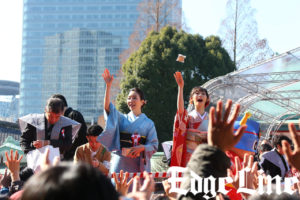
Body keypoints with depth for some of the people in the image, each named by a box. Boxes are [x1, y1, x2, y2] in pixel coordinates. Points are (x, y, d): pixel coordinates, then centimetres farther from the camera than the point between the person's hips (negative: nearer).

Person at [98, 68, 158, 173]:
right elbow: (107, 107, -5)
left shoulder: (148, 123, 9)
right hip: (121, 163, 1)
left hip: (140, 164, -1)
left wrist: (141, 148, -15)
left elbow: (154, 145, 5)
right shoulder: (121, 118, 11)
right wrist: (108, 86, -16)